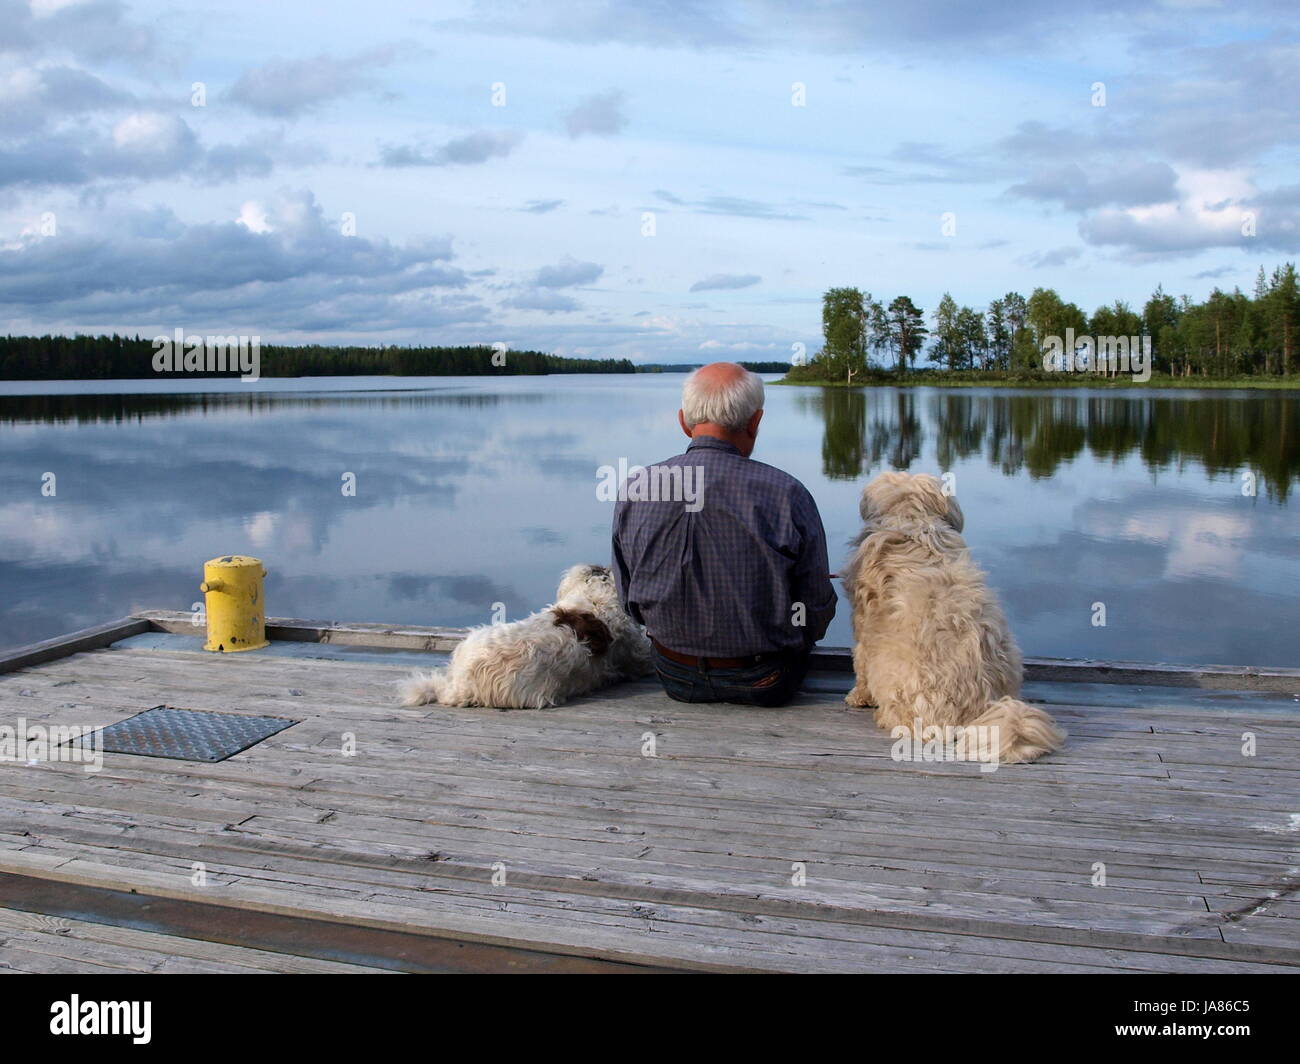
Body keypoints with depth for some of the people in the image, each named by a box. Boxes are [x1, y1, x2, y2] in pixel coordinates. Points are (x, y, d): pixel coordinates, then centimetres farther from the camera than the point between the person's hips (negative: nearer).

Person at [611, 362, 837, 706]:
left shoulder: (634, 491, -12)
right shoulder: (787, 494, -21)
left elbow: (629, 600, 0)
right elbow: (818, 608, -11)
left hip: (677, 680, 4)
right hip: (764, 685, -3)